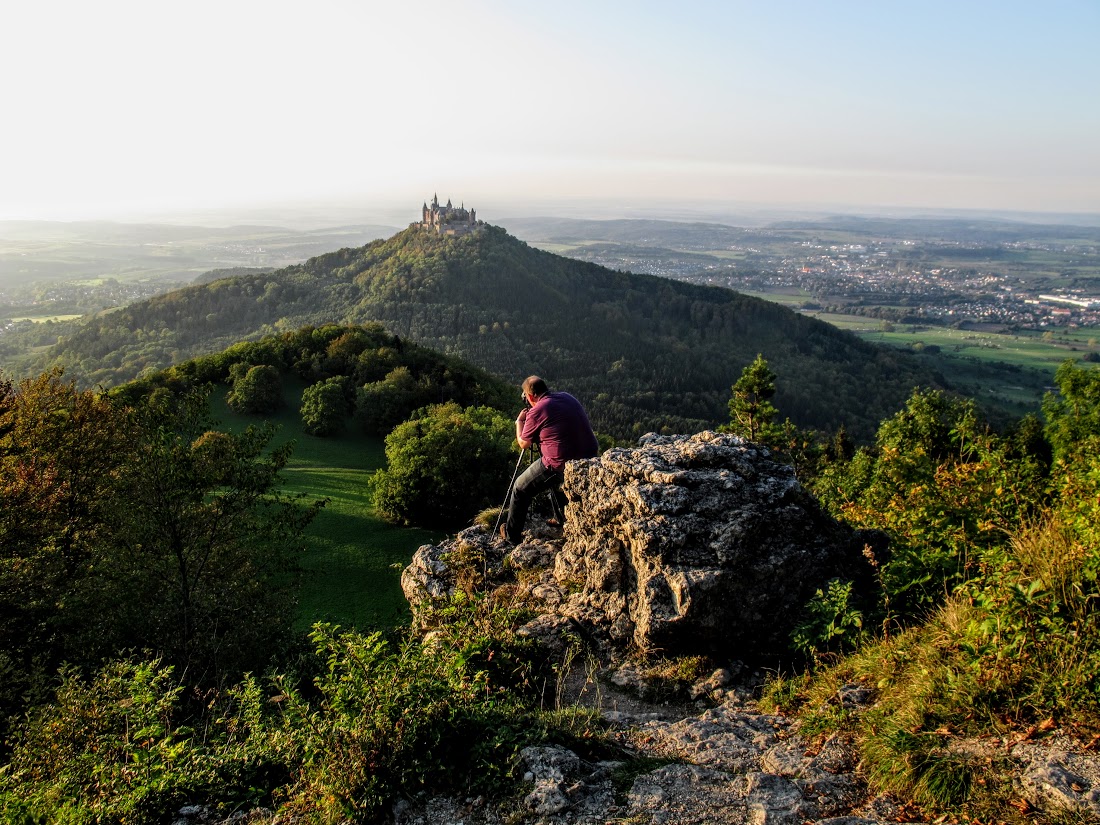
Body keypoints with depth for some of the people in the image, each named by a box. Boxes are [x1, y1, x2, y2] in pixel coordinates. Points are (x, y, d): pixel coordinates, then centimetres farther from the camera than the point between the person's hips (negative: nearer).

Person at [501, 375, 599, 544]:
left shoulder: (535, 412, -11)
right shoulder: (567, 397, 9)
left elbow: (523, 444, 3)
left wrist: (519, 421, 19)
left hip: (562, 466, -7)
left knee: (520, 489, 14)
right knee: (556, 479, 38)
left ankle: (511, 535, 23)